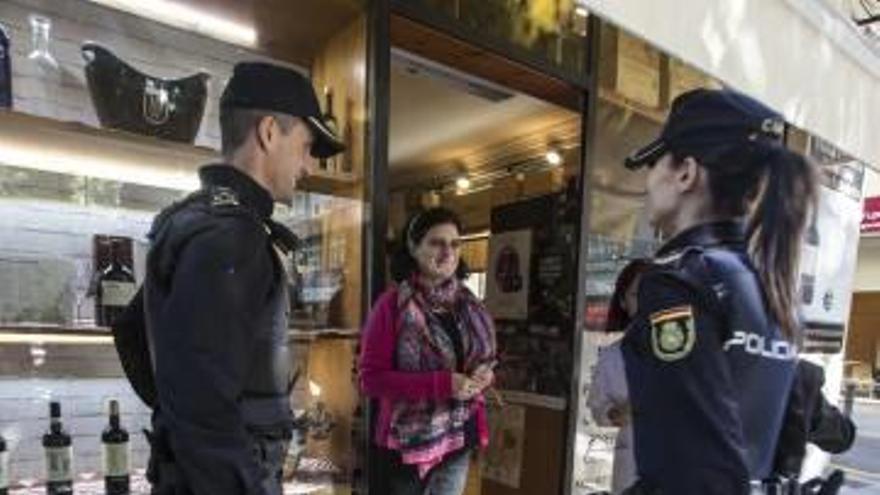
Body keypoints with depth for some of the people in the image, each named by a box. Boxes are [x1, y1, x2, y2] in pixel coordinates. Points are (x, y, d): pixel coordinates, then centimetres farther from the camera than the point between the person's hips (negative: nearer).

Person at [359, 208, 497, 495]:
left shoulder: (469, 304, 4)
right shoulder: (393, 304, -14)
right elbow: (371, 379, -17)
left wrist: (482, 376, -7)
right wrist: (442, 385, -25)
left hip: (459, 439, 6)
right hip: (408, 442, -5)